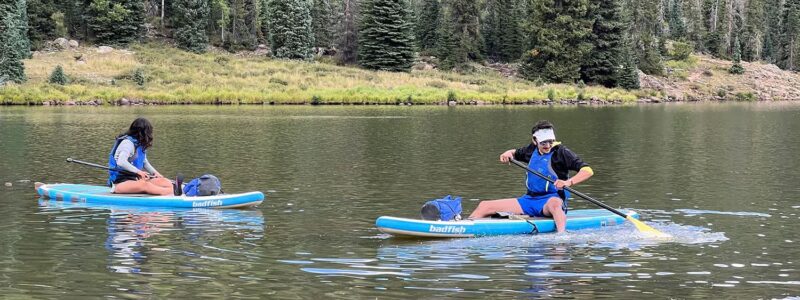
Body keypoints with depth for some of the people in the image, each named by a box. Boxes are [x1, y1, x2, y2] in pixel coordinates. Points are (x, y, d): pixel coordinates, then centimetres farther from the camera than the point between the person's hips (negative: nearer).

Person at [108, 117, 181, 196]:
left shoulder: (139, 144, 17)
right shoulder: (128, 143, -13)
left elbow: (145, 163, 29)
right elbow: (121, 162, -28)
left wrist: (156, 173, 12)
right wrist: (139, 172, -31)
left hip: (134, 179, 10)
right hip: (120, 183, -10)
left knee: (161, 181, -13)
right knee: (144, 185, -36)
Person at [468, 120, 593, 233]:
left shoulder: (561, 152, -8)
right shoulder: (533, 150, 11)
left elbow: (588, 171, -18)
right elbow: (515, 153, 32)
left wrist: (568, 182, -34)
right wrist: (507, 154, 8)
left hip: (552, 199, -6)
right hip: (529, 199, 6)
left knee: (554, 204, -46)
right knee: (484, 206, -3)